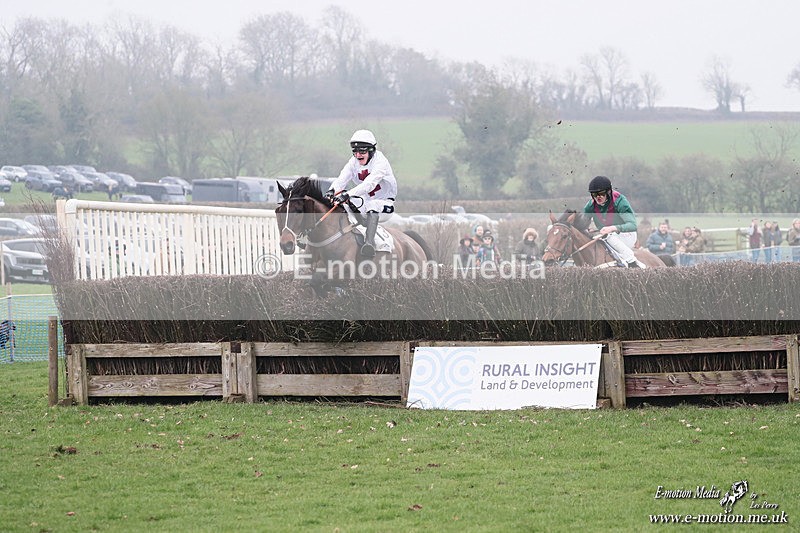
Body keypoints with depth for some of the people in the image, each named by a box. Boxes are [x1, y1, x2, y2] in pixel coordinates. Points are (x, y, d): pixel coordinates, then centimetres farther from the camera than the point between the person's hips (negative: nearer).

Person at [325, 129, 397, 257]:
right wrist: (332, 191, -38)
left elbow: (369, 184, -34)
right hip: (365, 201, 7)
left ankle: (369, 243, -54)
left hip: (384, 204, -7)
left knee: (372, 205, -39)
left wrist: (348, 194, -48)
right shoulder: (353, 163, 1)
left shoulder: (380, 162, -19)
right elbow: (342, 179, -14)